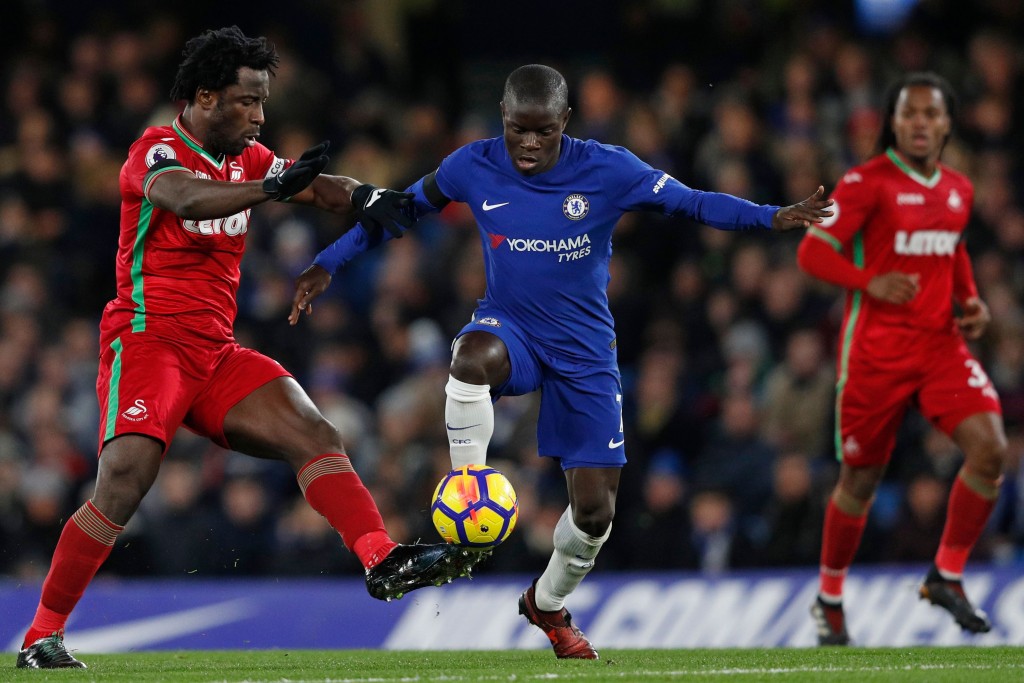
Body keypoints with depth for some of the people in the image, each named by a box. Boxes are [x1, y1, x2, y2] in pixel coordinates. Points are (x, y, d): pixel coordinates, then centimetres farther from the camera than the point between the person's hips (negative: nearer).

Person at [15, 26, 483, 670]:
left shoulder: (247, 158, 14)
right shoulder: (157, 151, -9)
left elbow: (317, 186, 2)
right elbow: (184, 196, -32)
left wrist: (366, 198, -22)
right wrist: (273, 187, -48)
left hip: (217, 352, 8)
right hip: (149, 337, -8)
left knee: (317, 436, -7)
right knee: (124, 481, -20)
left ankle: (384, 562, -14)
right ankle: (42, 634, -11)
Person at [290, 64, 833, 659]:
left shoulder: (608, 170, -13)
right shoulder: (473, 167, -8)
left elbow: (693, 203, -13)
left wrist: (773, 217, -28)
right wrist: (327, 264, 4)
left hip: (584, 351, 0)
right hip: (510, 329, 0)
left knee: (595, 510, -1)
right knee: (474, 355, -41)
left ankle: (549, 604, 30)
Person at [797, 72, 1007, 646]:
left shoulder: (959, 190, 10)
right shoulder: (868, 182, -8)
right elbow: (813, 251, -10)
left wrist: (972, 301, 10)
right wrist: (872, 283, -25)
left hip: (941, 342, 4)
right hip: (876, 348, -4)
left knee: (991, 448, -16)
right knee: (861, 478, 4)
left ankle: (947, 577, -1)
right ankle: (830, 598, 25)